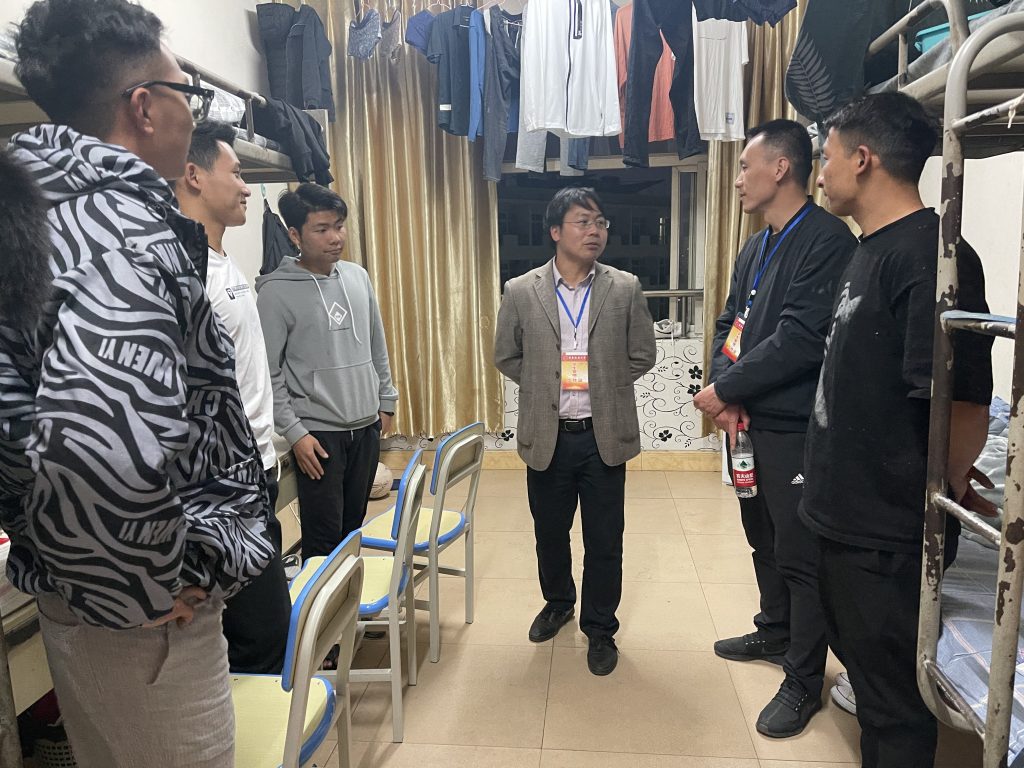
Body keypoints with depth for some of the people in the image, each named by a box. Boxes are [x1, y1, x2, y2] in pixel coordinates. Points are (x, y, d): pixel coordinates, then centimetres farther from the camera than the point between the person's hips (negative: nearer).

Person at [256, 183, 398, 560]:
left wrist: (386, 400, 14)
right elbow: (268, 372, -10)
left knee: (353, 528, 15)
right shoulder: (276, 292, -10)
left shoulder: (358, 276, 6)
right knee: (324, 538, 1)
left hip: (366, 427, 5)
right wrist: (294, 432, -13)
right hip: (318, 433, -5)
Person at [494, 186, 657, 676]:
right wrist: (545, 386, 0)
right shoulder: (521, 292, -3)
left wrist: (603, 385, -1)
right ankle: (558, 602, 45)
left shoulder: (625, 289, -3)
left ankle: (600, 627, 30)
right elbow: (506, 357, 7)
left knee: (604, 541, 9)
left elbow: (642, 355, 5)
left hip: (605, 435, 0)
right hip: (546, 436, 1)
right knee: (550, 533, 18)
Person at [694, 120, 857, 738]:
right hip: (751, 422, 9)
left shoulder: (826, 240, -15)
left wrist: (724, 390, -15)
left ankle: (804, 682, 19)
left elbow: (801, 339, -24)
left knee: (800, 556, 3)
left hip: (797, 429, -8)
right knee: (765, 540, 22)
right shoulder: (756, 249, 13)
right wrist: (727, 395, -7)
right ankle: (774, 632, 42)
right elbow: (730, 327, 11)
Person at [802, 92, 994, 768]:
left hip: (889, 536, -9)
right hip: (848, 517, 9)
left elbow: (964, 403, -26)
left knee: (894, 698, 10)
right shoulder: (873, 249, 10)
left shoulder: (929, 254, -21)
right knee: (867, 670, 25)